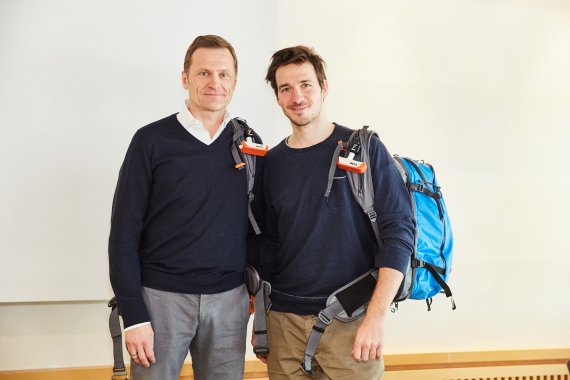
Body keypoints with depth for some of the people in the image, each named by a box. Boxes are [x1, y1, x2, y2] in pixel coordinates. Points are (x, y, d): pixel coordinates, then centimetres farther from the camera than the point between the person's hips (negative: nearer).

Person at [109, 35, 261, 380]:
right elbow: (125, 232, -5)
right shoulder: (152, 140, -4)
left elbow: (256, 225, 11)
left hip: (230, 300, 3)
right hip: (161, 297, -2)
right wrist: (134, 316, -9)